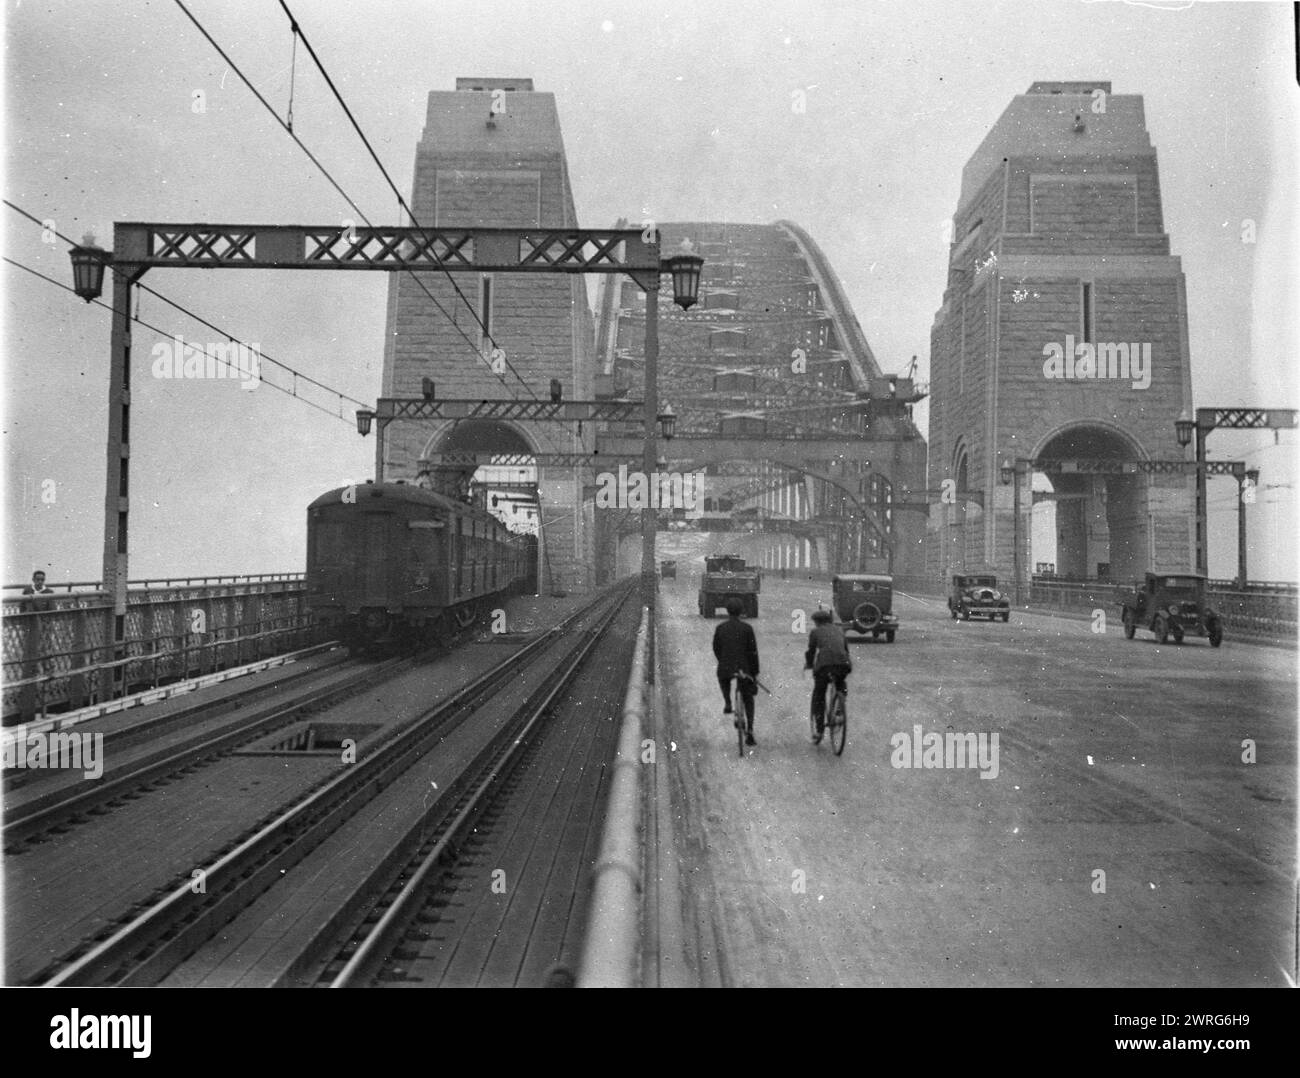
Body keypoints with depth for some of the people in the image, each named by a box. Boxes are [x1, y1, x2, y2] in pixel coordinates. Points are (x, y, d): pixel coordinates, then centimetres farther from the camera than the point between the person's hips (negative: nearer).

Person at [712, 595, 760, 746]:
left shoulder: (720, 628, -3)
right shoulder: (747, 628, -7)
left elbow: (716, 649, 8)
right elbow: (753, 651, -7)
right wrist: (755, 671, 2)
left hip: (725, 668, 1)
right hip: (744, 669, -1)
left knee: (723, 678, 38)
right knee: (748, 700, 15)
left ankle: (727, 704, 18)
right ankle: (749, 732, 5)